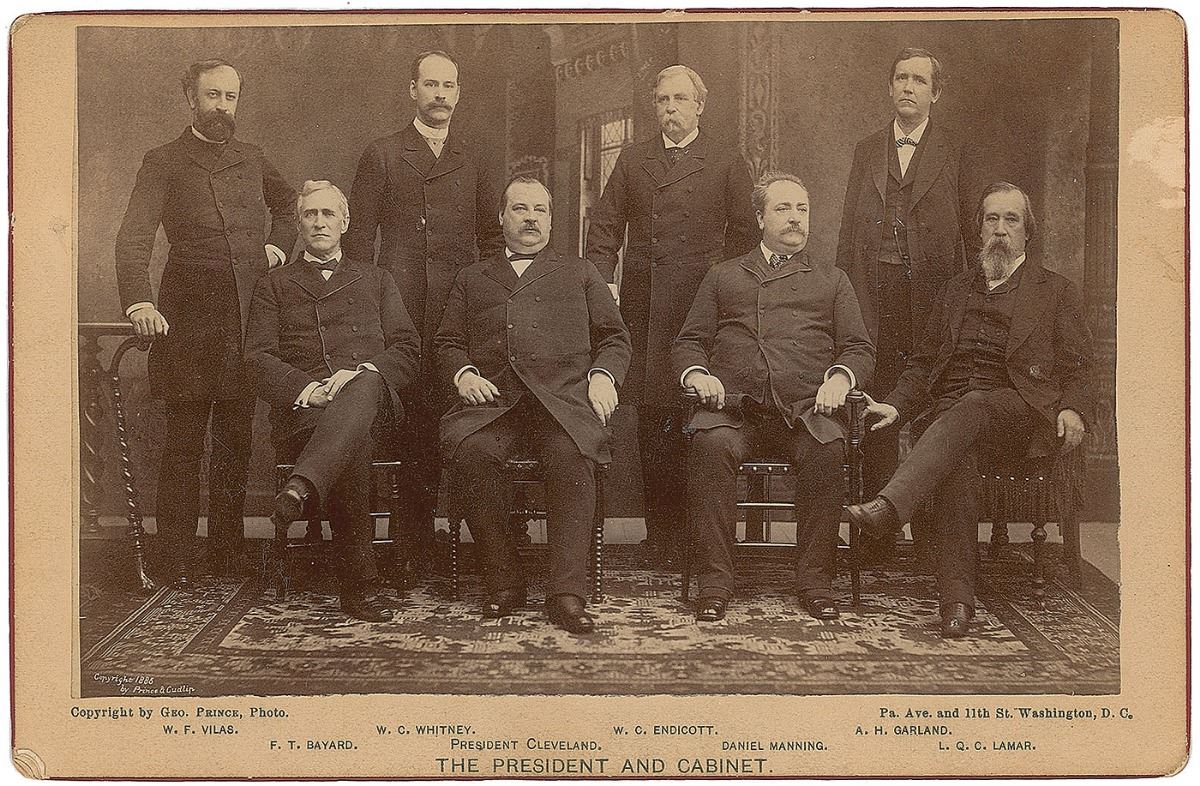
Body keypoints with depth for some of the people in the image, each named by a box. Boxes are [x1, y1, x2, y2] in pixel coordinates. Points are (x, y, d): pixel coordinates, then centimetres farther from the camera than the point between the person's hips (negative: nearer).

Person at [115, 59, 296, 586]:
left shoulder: (251, 159, 16)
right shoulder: (164, 163, 0)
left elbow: (288, 202, 35)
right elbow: (133, 237, -12)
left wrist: (278, 243, 15)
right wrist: (138, 301, -29)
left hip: (248, 320, 4)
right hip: (189, 325, -4)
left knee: (236, 444, 9)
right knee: (183, 447, 0)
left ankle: (227, 552, 19)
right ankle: (177, 562, 7)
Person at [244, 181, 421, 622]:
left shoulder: (376, 280, 28)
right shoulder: (274, 285, 25)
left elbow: (407, 350, 15)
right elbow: (259, 359, 10)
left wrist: (360, 373, -8)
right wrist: (306, 388, -12)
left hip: (374, 400, 1)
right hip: (301, 410, 0)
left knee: (364, 385, -41)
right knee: (353, 450, -39)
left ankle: (302, 489, -59)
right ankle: (359, 584, -42)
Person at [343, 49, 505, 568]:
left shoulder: (472, 161, 19)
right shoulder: (381, 156, 10)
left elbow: (491, 237, 21)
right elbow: (359, 236, 7)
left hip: (462, 309, 2)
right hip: (401, 308, -2)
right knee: (410, 413, -6)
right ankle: (416, 543, 2)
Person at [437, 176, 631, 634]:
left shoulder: (578, 274, 28)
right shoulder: (473, 279, 30)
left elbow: (614, 338, 21)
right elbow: (448, 343, 23)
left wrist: (603, 375, -1)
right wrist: (461, 373, 0)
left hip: (562, 397, -1)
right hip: (492, 400, 1)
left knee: (571, 457, -35)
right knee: (468, 452, -33)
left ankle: (566, 593, -33)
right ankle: (504, 583, -21)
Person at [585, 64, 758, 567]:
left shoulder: (727, 164, 11)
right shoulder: (631, 161, 17)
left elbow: (744, 234, 9)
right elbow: (604, 227, 14)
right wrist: (601, 284, 2)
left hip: (702, 305, -2)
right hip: (644, 309, 2)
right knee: (653, 423, 2)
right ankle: (660, 536, 10)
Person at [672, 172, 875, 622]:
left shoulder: (832, 281, 27)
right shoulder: (722, 277, 27)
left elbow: (859, 348, 17)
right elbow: (688, 343, 20)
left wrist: (840, 377, -6)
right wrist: (696, 374, -3)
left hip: (804, 410, 0)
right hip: (733, 407, 0)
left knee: (828, 448, -35)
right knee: (710, 443, -35)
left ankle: (815, 581, -23)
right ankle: (714, 582, -27)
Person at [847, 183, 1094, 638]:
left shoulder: (1056, 293, 19)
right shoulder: (957, 290, 28)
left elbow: (1078, 369, 13)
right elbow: (923, 362, 25)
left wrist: (1073, 410, -9)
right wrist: (896, 406, 5)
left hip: (1019, 410, -2)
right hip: (948, 410, 2)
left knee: (970, 409, -38)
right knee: (956, 464, -33)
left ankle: (889, 508, -54)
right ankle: (957, 597, -38)